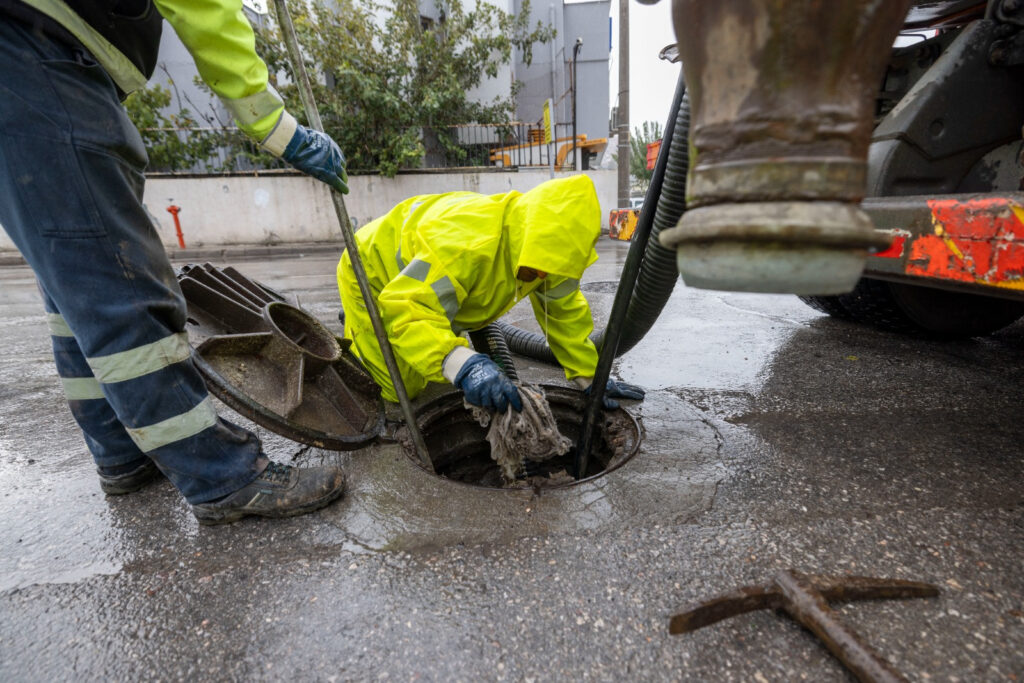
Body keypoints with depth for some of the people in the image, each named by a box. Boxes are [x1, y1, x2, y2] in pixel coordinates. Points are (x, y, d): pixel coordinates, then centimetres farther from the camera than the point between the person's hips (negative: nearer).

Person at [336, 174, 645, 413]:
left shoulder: (545, 248, -20)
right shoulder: (467, 243, -46)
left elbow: (565, 312, -10)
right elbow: (405, 309, -51)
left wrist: (589, 378, -10)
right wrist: (461, 363, -66)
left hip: (423, 289, 7)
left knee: (441, 379, 15)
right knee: (399, 390, -12)